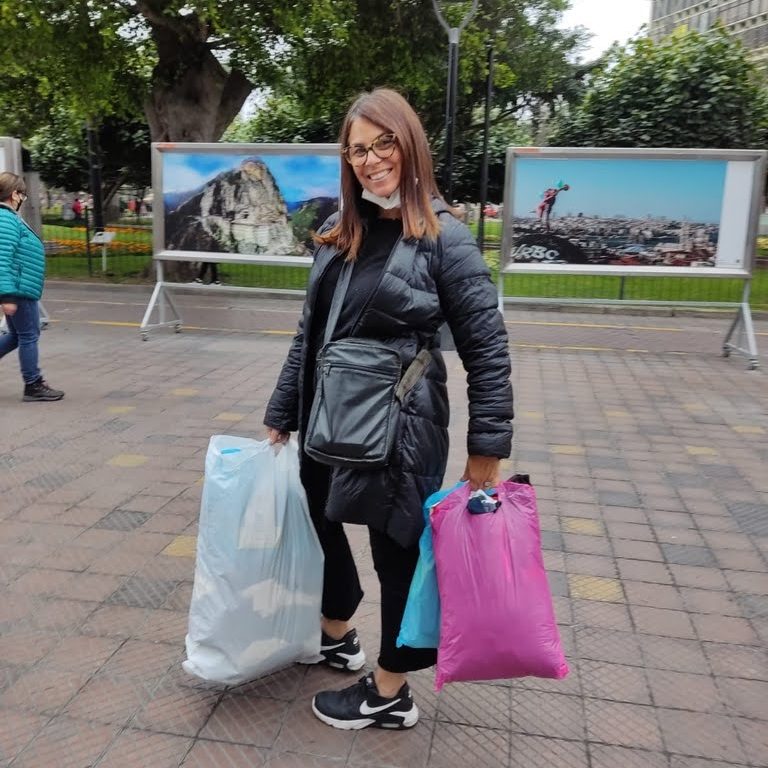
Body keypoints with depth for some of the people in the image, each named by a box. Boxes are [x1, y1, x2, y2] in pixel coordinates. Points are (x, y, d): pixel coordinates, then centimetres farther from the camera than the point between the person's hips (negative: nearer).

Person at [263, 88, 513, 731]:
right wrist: (282, 414, 13)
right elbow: (309, 334, 11)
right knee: (318, 525, 21)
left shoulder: (443, 236, -10)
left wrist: (487, 451, -13)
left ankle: (390, 694, 32)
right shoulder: (337, 234, 6)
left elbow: (487, 349, -11)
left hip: (399, 426, -6)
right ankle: (336, 637, 49)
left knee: (398, 549, 9)